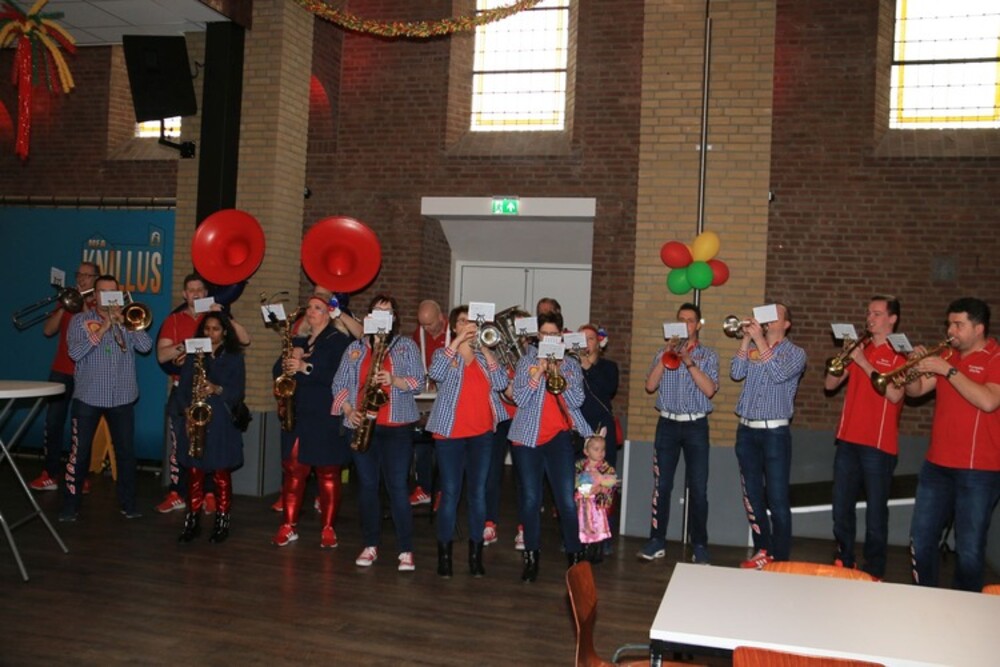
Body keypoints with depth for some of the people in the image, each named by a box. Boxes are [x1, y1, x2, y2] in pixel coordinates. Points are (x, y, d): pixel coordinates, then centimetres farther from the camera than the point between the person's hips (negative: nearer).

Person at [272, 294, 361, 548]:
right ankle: (288, 526, 13)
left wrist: (306, 367, -21)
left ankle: (328, 529, 9)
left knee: (328, 473, 0)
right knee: (292, 469, 4)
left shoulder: (339, 340, -3)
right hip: (295, 415, 5)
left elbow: (338, 376, -15)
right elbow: (277, 370, 12)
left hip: (326, 416, -5)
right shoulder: (298, 341, 17)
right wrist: (286, 364, -9)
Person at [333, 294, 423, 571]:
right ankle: (370, 546, 19)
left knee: (398, 487, -6)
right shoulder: (355, 348, 13)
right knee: (367, 486, 8)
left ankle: (405, 550, -1)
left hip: (397, 426, -3)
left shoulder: (407, 345, 7)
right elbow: (339, 384, 10)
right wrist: (348, 410, -6)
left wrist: (394, 380, -19)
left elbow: (418, 383, -1)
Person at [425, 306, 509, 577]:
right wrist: (458, 340, -17)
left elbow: (501, 383, -4)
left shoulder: (485, 356, 12)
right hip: (450, 433, -2)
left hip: (482, 433, 3)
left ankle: (475, 555, 12)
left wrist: (485, 349, -6)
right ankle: (444, 554, 7)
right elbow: (436, 373, -18)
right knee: (450, 493, -2)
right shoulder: (444, 353, 5)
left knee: (478, 493, 5)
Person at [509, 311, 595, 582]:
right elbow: (519, 398, -5)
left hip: (559, 436, 0)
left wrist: (558, 374, -12)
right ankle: (531, 555, 16)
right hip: (527, 436, 0)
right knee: (530, 498, 3)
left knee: (567, 499, -6)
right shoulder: (526, 362, 7)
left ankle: (574, 554, 7)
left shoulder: (571, 364, 10)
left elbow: (576, 401, -2)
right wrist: (539, 371, -12)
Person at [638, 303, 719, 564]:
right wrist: (665, 357, -9)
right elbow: (650, 386, 0)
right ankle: (657, 542, 12)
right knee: (661, 485, 4)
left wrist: (689, 362, -17)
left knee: (698, 489, -2)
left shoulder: (708, 355, 5)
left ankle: (699, 546, 7)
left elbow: (710, 390, -10)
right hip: (668, 424, 2)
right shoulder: (664, 351, 11)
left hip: (696, 425, -2)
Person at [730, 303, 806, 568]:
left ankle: (780, 557, 4)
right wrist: (746, 339, -3)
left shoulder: (796, 352, 3)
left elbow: (779, 374, -15)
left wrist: (760, 339, -13)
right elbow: (736, 373, -1)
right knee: (752, 496, 9)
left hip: (775, 432, -4)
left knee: (777, 499, -4)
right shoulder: (751, 347, 13)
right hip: (746, 430, 4)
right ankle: (762, 551, 20)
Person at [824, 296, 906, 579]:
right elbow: (830, 384, 9)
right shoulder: (859, 348, 13)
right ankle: (843, 562, 25)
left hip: (879, 444, -5)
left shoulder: (901, 354, -3)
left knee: (876, 512, 1)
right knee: (841, 509, 11)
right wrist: (844, 358, -6)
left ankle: (874, 571, 13)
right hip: (848, 440, 5)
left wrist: (864, 364, -17)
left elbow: (894, 394, -17)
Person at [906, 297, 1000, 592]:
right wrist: (917, 367, -8)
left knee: (969, 550, 1)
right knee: (921, 539, 11)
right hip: (937, 465, 6)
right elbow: (915, 390, 11)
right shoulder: (948, 355, 12)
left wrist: (948, 370, -22)